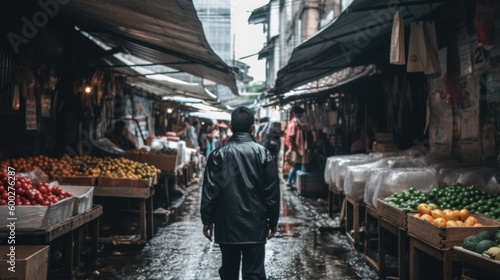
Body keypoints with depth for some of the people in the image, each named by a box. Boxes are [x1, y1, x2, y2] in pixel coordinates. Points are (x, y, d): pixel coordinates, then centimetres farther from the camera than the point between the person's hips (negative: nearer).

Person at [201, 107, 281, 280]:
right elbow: (272, 191, -1)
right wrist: (273, 221, 8)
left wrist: (207, 220, 7)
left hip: (227, 224, 1)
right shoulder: (263, 153, -3)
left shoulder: (218, 154, -2)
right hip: (255, 224, -1)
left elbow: (209, 191, -1)